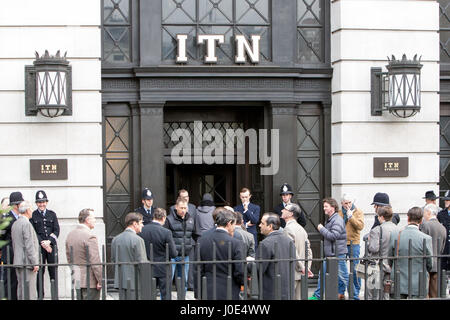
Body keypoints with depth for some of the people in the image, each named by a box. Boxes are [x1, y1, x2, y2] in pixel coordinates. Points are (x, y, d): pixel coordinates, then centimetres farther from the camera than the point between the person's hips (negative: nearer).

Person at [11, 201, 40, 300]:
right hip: (27, 262, -9)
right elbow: (29, 245, -18)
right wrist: (35, 263, -16)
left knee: (21, 287, 11)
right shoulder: (26, 224, -15)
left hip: (18, 261, 9)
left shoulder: (15, 224, 13)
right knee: (29, 289, -8)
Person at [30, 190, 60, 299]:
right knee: (39, 271, -2)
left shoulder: (52, 214, 12)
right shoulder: (32, 215, 5)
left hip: (52, 246, 2)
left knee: (53, 271, 2)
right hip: (38, 247, -2)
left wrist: (49, 241, -9)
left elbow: (56, 230, 6)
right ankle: (40, 295, 4)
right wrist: (42, 243, -12)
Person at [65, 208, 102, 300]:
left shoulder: (70, 235, 8)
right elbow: (95, 262, -19)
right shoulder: (90, 237, -18)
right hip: (90, 280, -8)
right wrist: (100, 281, -13)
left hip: (77, 279, 8)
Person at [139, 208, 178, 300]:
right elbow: (173, 254, -14)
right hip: (163, 270, -4)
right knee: (166, 295, 5)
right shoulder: (166, 232, -17)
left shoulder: (142, 230, -5)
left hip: (147, 270, 4)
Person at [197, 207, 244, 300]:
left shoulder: (202, 240, 0)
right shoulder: (234, 243, -12)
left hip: (208, 293, 4)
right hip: (229, 294, -4)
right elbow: (240, 272, -11)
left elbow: (198, 270, 3)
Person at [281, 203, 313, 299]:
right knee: (299, 297, 11)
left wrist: (302, 268, -13)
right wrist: (307, 268, 11)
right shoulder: (301, 228, 14)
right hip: (300, 273, 8)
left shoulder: (287, 229, -14)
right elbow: (309, 251, 15)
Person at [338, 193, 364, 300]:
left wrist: (350, 216, -16)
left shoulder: (358, 212, 2)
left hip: (353, 244, -3)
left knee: (355, 270, -1)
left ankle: (355, 294, 8)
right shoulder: (339, 213, 11)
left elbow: (360, 226, -11)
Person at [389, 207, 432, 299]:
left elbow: (389, 260, 2)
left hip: (398, 284, 2)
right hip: (418, 285, -2)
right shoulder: (426, 239, -13)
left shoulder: (395, 235, -7)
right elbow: (430, 264, -2)